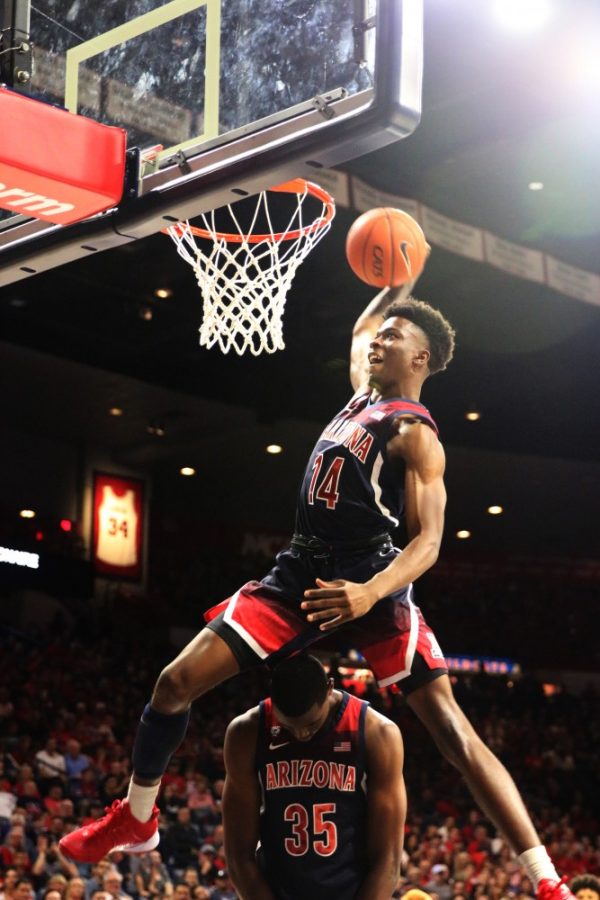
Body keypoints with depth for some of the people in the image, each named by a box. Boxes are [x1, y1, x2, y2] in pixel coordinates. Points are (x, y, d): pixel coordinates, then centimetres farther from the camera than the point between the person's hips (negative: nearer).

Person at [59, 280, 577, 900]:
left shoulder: (414, 434, -7)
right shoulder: (363, 396, 16)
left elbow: (428, 540, -16)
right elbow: (360, 331, 39)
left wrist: (370, 592, -32)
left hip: (368, 581, -7)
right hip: (299, 573, 7)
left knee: (450, 726, -15)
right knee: (176, 681, -1)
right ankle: (135, 819, 20)